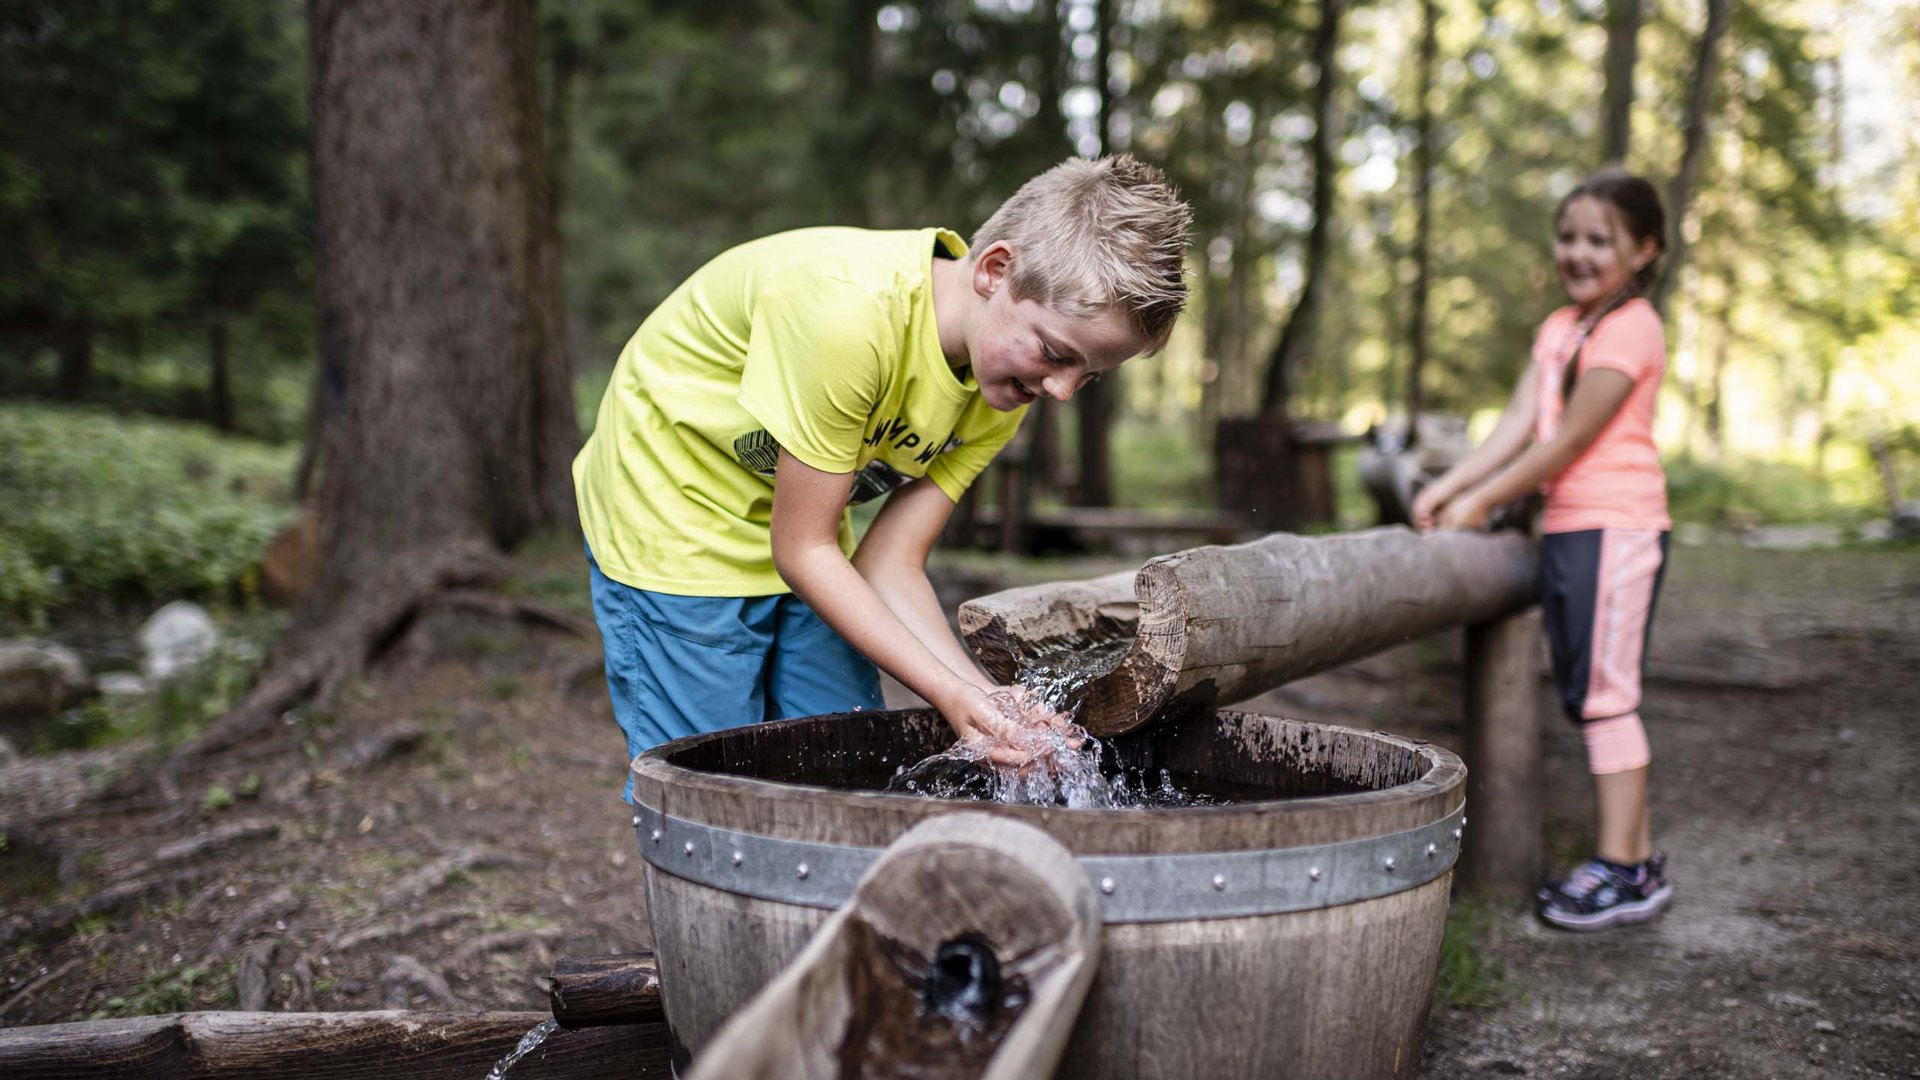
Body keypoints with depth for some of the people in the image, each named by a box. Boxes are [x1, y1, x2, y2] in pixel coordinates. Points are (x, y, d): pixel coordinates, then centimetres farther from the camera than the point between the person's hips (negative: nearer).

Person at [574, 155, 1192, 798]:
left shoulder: (1005, 388, -11)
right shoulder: (849, 310, -35)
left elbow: (891, 564, -13)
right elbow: (801, 550, -27)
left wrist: (992, 700, -26)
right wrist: (953, 693, -31)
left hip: (802, 537, 7)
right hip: (673, 525, -6)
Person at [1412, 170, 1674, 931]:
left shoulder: (1629, 328, -10)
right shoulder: (1560, 326, 17)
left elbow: (1567, 441, -14)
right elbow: (1518, 426, 8)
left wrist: (1482, 503, -9)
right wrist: (1448, 487, -4)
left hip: (1614, 524, -9)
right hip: (1566, 527, 9)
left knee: (1605, 694, -6)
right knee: (1587, 697, 11)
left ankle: (1620, 869, 1)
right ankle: (1638, 858, 19)